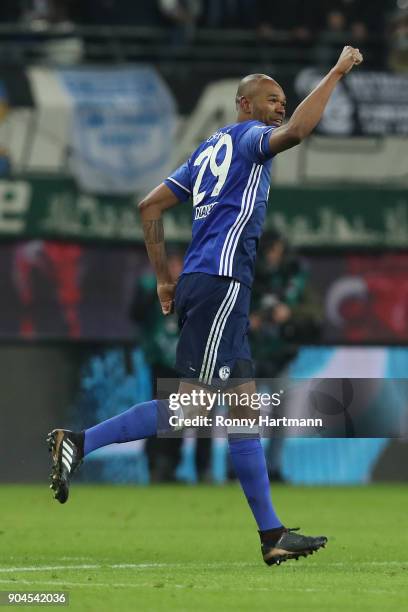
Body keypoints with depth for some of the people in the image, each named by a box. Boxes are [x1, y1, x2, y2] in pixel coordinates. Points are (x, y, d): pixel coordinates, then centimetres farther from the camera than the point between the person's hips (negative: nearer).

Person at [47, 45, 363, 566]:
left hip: (198, 283, 10)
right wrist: (336, 73, -15)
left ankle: (272, 535, 5)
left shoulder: (211, 149, 24)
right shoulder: (249, 136, 1)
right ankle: (80, 443, -14)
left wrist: (164, 279, 22)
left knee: (244, 402, 6)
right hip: (221, 282, -10)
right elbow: (294, 131, -22)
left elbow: (150, 206, 22)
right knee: (190, 402, -13)